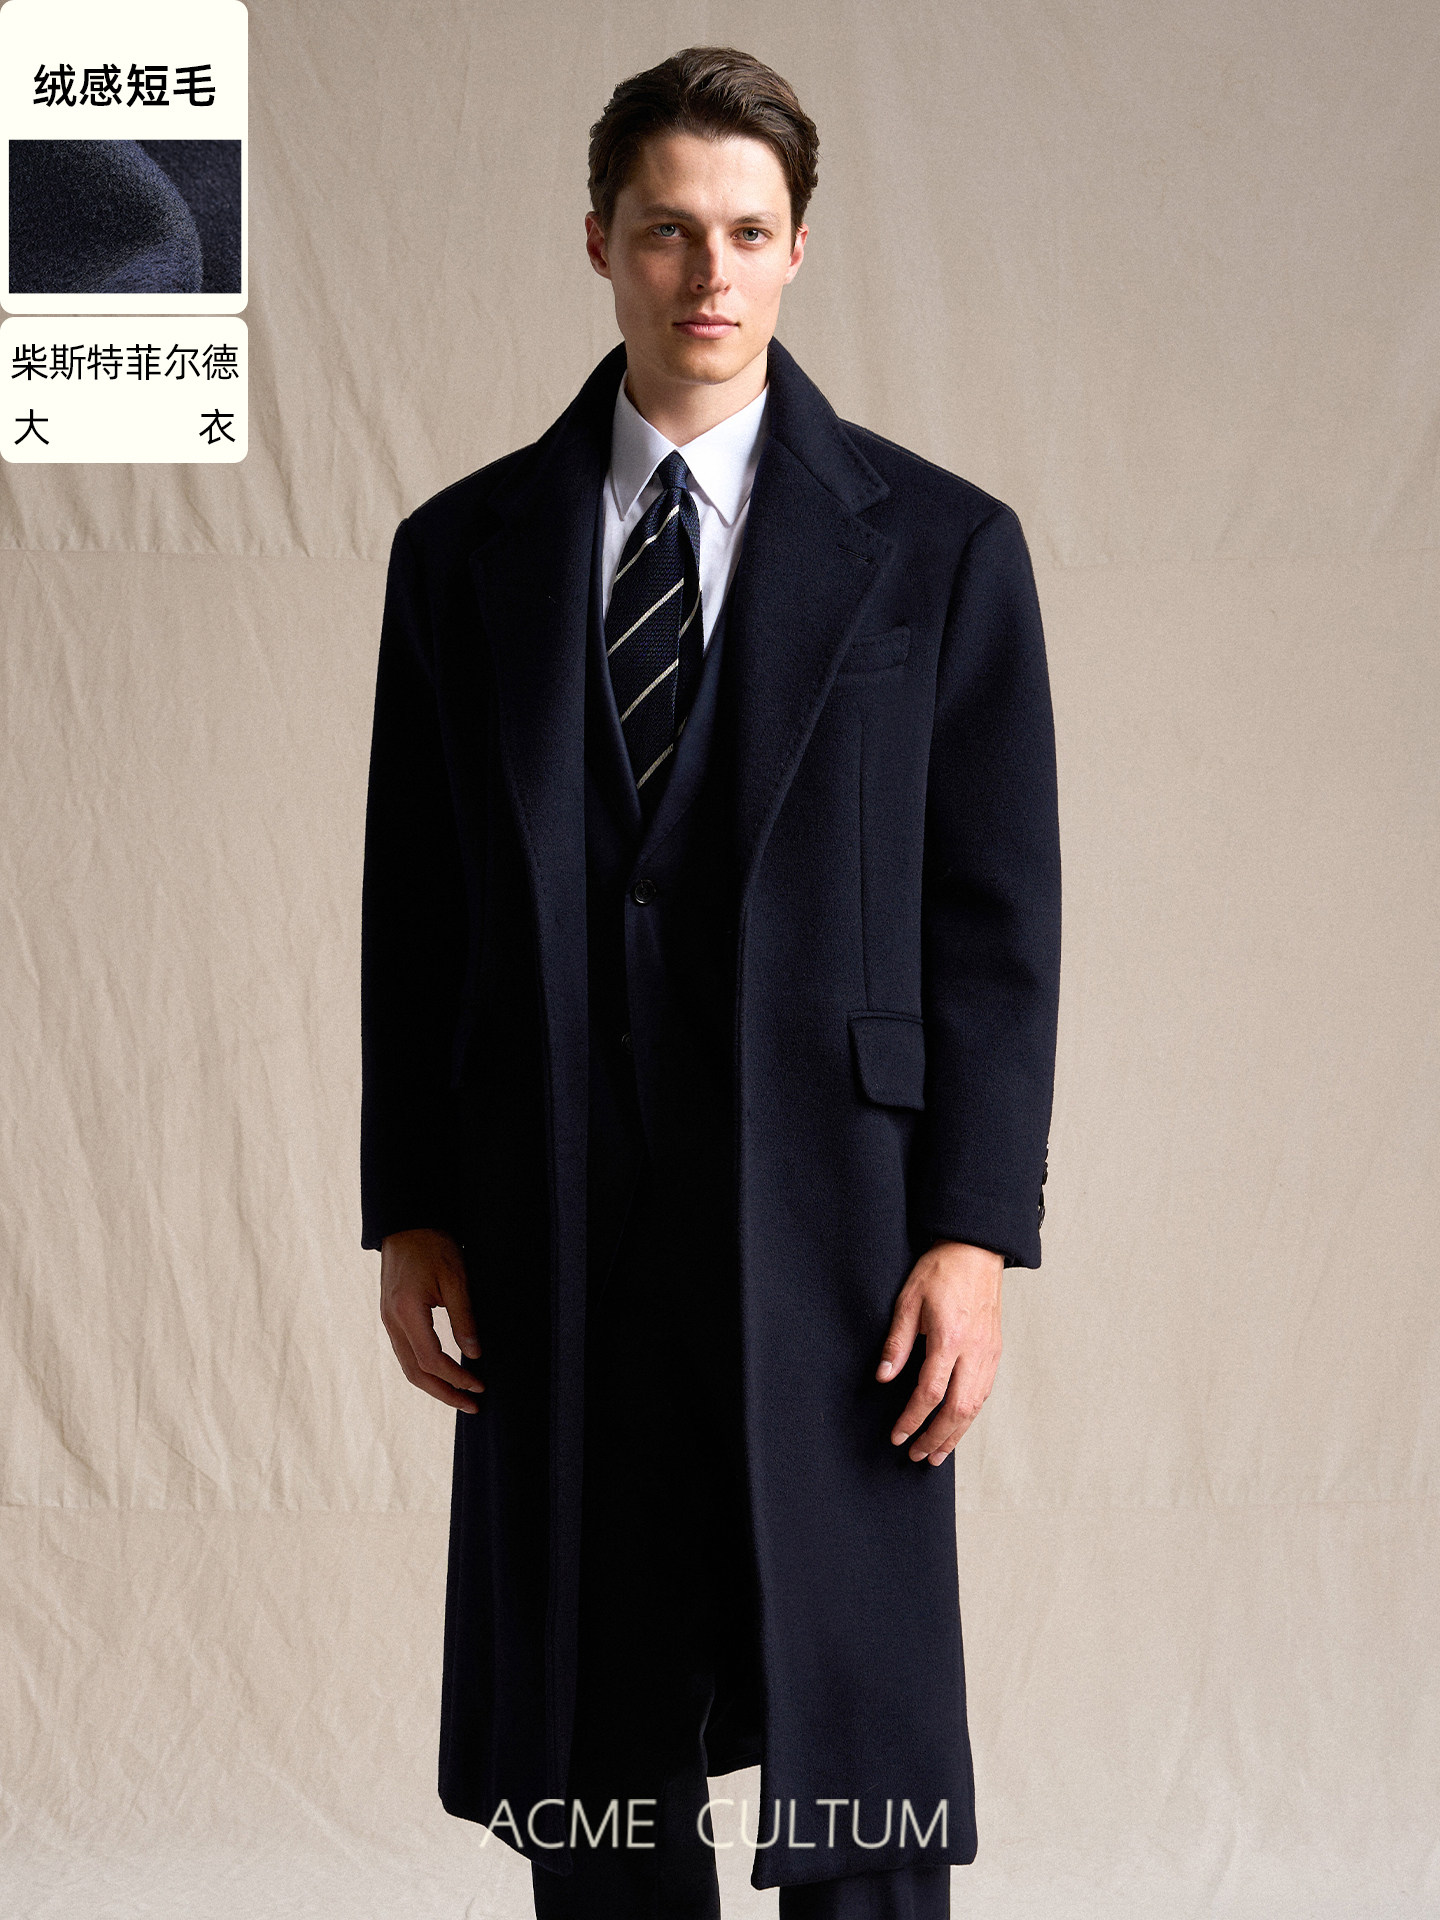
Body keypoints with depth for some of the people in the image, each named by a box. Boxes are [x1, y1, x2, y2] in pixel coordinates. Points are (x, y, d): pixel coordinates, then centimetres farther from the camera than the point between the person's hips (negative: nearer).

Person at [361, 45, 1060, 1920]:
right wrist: (410, 1214, 5)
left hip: (827, 1222, -2)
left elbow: (999, 915, 0)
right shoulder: (465, 551, 8)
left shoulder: (937, 546, 2)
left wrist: (975, 1232, -7)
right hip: (553, 1245, 2)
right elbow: (416, 909, 10)